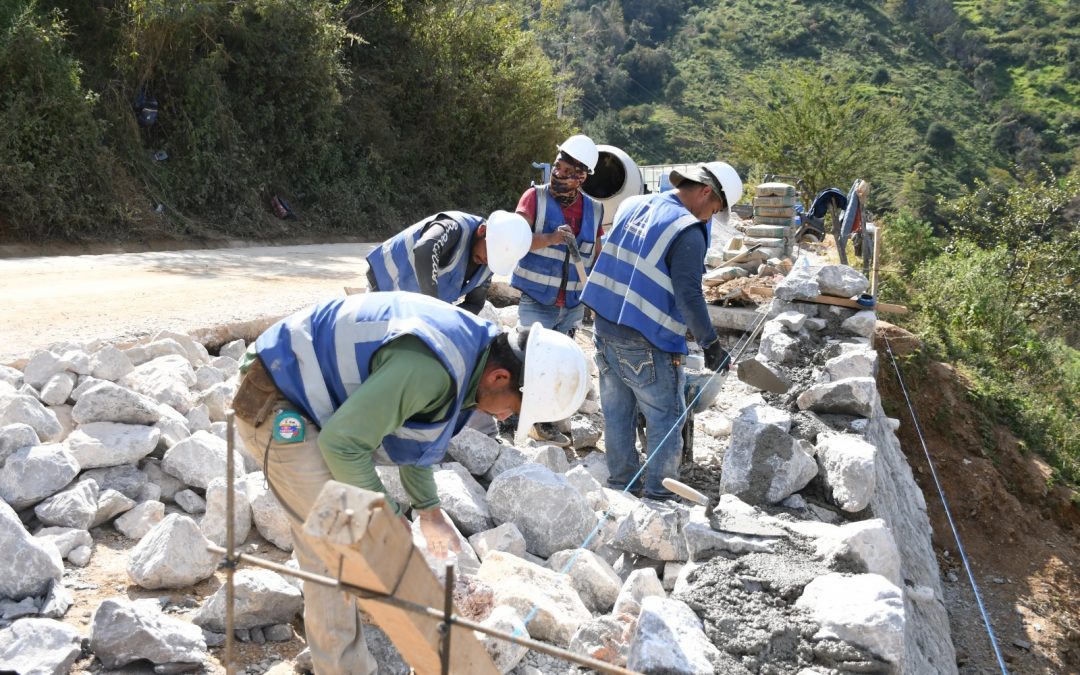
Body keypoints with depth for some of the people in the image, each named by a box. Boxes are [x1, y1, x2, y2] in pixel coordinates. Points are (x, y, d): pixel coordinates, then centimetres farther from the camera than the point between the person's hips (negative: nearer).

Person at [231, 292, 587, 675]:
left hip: (301, 399, 10)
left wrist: (428, 509, 16)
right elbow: (342, 442, -28)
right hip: (277, 409, -10)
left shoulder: (470, 345, -1)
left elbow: (412, 433, 14)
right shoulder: (431, 368, -33)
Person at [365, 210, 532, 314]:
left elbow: (474, 304, -4)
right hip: (386, 283, -7)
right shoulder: (455, 227, -33)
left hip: (414, 297, 7)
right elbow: (423, 252, -54)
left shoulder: (486, 264, -9)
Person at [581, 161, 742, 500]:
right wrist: (711, 345, -13)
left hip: (605, 327, 8)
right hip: (647, 345, -8)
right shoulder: (688, 232, -15)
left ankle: (621, 483, 28)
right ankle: (659, 495, 11)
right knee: (666, 418, 6)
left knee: (618, 413, 17)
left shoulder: (631, 205, 10)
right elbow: (689, 296, -19)